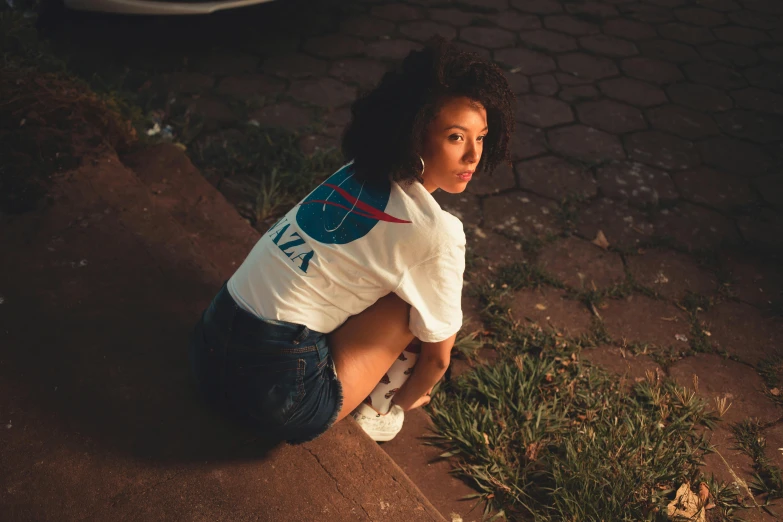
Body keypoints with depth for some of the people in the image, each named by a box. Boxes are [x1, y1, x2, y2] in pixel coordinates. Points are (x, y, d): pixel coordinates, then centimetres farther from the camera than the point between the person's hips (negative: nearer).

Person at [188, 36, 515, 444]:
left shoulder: (359, 172, 6)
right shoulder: (436, 232, -15)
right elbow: (437, 353, 0)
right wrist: (403, 402, 22)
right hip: (279, 398, -7)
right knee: (431, 300, 0)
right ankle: (378, 407, 13)